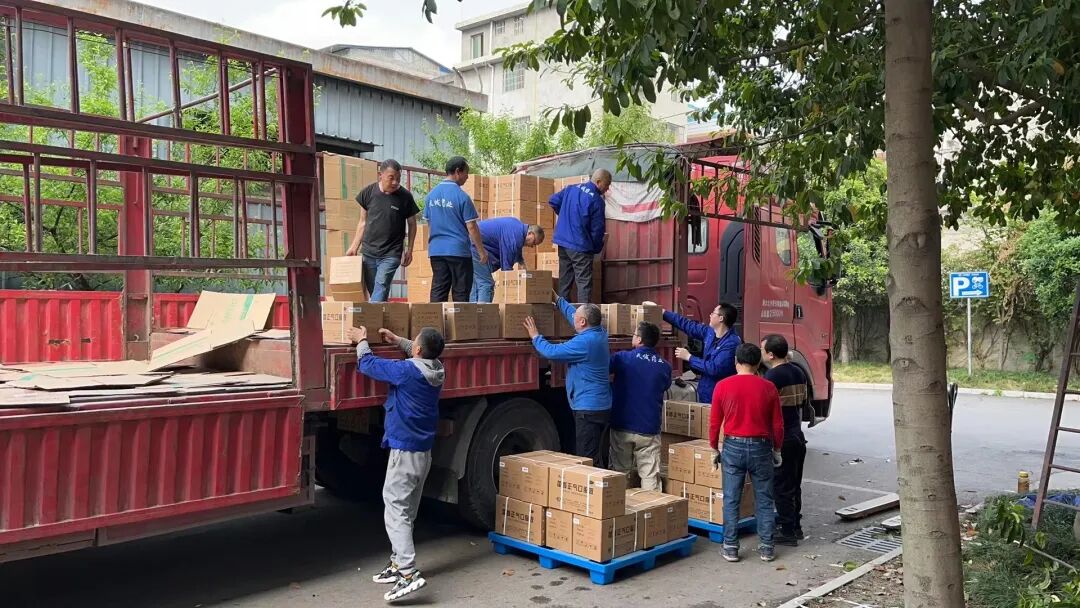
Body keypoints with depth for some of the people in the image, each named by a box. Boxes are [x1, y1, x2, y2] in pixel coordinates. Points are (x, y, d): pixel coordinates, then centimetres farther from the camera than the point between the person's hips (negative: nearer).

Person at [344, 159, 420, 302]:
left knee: (381, 285, -17)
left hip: (391, 254, -3)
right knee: (372, 290, 7)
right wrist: (354, 247, 8)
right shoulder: (368, 192, 0)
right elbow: (363, 222, 10)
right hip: (368, 252, 3)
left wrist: (409, 250, 5)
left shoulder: (405, 197, -5)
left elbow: (412, 224, 7)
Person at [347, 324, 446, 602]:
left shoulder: (407, 370, -19)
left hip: (405, 451, -9)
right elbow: (423, 355, 29)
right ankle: (398, 563, 28)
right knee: (406, 511, 18)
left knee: (395, 511, -8)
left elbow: (367, 364, -7)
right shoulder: (435, 368, 3)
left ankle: (409, 573, -16)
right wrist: (397, 340, 30)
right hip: (423, 451, 9)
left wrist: (362, 341, 11)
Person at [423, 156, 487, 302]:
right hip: (458, 250, -6)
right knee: (460, 293, 3)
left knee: (438, 292, 8)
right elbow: (471, 227, -11)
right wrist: (482, 251, -3)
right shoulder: (462, 197, -11)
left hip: (436, 250, 6)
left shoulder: (431, 194, 7)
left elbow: (429, 224, 14)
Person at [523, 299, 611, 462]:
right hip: (601, 407, 10)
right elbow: (574, 316, 24)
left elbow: (550, 352, -19)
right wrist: (559, 300, 35)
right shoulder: (600, 333, 6)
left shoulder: (584, 342, -22)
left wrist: (535, 336, -1)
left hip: (589, 410, -10)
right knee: (592, 458, 17)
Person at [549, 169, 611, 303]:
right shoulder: (596, 200, -14)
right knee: (584, 282, -3)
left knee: (564, 280, 15)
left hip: (562, 241, 7)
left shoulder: (571, 188, 6)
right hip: (580, 246, -7)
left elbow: (553, 201, 14)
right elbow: (597, 229, -11)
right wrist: (596, 249, 3)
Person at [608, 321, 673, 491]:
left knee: (619, 473, 13)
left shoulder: (622, 358, -11)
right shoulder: (665, 366, -2)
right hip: (649, 429, 1)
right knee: (650, 475, 4)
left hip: (622, 427, -1)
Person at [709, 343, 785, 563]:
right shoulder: (768, 387, -4)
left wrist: (715, 448, 11)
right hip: (760, 447, 1)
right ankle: (766, 547, 17)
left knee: (731, 500, 7)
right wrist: (777, 449, 15)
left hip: (733, 446, -1)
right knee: (764, 500, 11)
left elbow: (714, 422, -2)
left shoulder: (723, 386, -5)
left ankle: (730, 548, 11)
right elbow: (778, 424, 1)